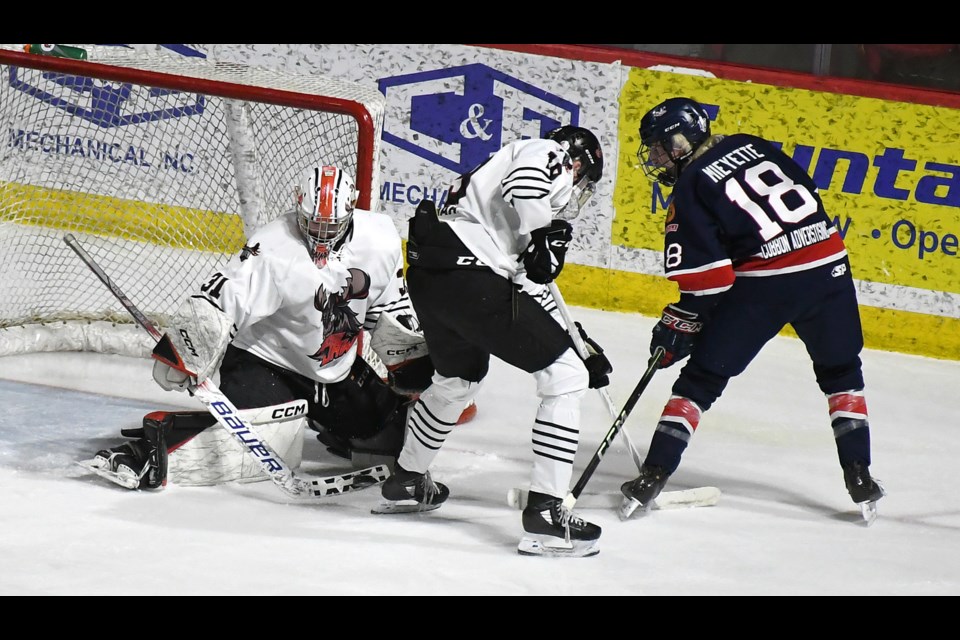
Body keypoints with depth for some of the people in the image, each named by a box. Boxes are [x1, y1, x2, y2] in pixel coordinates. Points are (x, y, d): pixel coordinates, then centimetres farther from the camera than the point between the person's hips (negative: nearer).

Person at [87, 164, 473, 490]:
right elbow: (214, 304, -34)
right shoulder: (274, 253, -27)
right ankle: (155, 442, -28)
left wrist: (411, 366, 7)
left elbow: (391, 310, 7)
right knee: (267, 443, -33)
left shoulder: (379, 238, -9)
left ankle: (332, 427, 32)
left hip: (338, 367, 7)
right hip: (262, 358, -7)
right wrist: (184, 354, -44)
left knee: (393, 435, 5)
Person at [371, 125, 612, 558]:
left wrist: (582, 348, 28)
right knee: (565, 377, -3)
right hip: (468, 275, -10)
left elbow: (533, 287, 31)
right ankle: (545, 514, -8)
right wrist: (542, 241, -9)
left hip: (427, 276, 10)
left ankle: (405, 482, 53)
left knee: (459, 378, 36)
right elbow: (523, 180, -21)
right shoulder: (547, 153, 4)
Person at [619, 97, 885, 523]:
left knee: (703, 376, 6)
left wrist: (681, 320, 3)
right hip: (828, 263, 5)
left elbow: (706, 273, -8)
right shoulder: (751, 146, 15)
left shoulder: (691, 187, -2)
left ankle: (653, 476, 0)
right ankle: (859, 477, 16)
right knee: (841, 372, 23)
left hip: (764, 283, -5)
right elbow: (806, 191, 22)